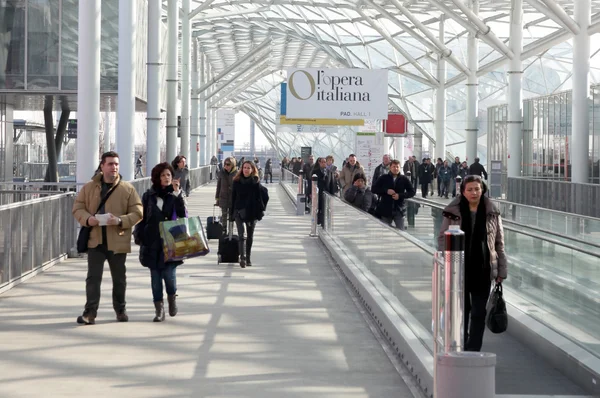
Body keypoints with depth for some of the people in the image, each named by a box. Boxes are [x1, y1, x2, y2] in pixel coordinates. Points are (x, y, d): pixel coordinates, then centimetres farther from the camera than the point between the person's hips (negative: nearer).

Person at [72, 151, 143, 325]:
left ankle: (120, 309, 26)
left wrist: (120, 220, -18)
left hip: (118, 241, 0)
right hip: (95, 240, 0)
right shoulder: (89, 187, 5)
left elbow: (137, 212, -1)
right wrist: (87, 219, -14)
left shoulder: (127, 189, 0)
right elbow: (77, 207, 8)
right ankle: (90, 312, -3)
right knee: (93, 277, -3)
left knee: (119, 278, 12)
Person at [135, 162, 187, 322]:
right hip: (152, 243, 2)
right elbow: (142, 218, 9)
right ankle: (159, 309, 12)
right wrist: (139, 237, 3)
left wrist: (178, 194, -15)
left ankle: (172, 297, 19)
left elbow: (183, 215, -9)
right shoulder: (149, 195, 6)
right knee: (155, 276, 4)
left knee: (169, 273, -11)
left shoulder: (175, 195, 4)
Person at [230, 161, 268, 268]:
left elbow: (264, 196, 3)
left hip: (252, 212, 1)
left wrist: (261, 209, -3)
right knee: (242, 235, -16)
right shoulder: (237, 182, 3)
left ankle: (248, 258, 23)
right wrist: (231, 213, 6)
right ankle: (243, 258, -24)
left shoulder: (256, 182, -1)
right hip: (240, 212, -1)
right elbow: (233, 198, 7)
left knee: (250, 237, 10)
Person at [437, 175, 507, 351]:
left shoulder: (492, 213, -1)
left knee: (479, 312, 3)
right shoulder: (453, 212, -5)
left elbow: (499, 243, 3)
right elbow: (442, 238, 0)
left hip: (483, 270, 0)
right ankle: (460, 346, 29)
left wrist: (501, 270, 2)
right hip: (459, 269, 0)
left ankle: (473, 349, 9)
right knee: (461, 309, 14)